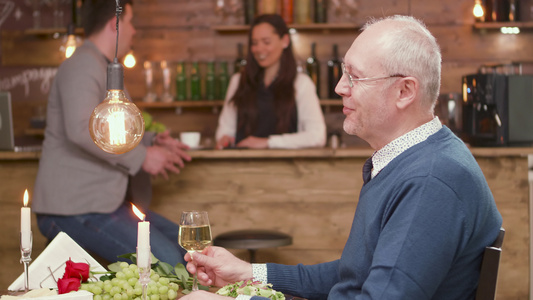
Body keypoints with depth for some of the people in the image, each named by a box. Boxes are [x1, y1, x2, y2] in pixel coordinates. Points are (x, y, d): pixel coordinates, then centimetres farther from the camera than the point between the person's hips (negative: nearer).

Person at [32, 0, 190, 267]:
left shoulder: (103, 69, 22)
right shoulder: (82, 67, -14)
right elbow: (80, 130, -31)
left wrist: (152, 141, 13)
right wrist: (142, 157, -22)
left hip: (106, 202, 11)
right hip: (73, 210, -11)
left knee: (185, 245, 6)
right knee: (165, 261, -24)